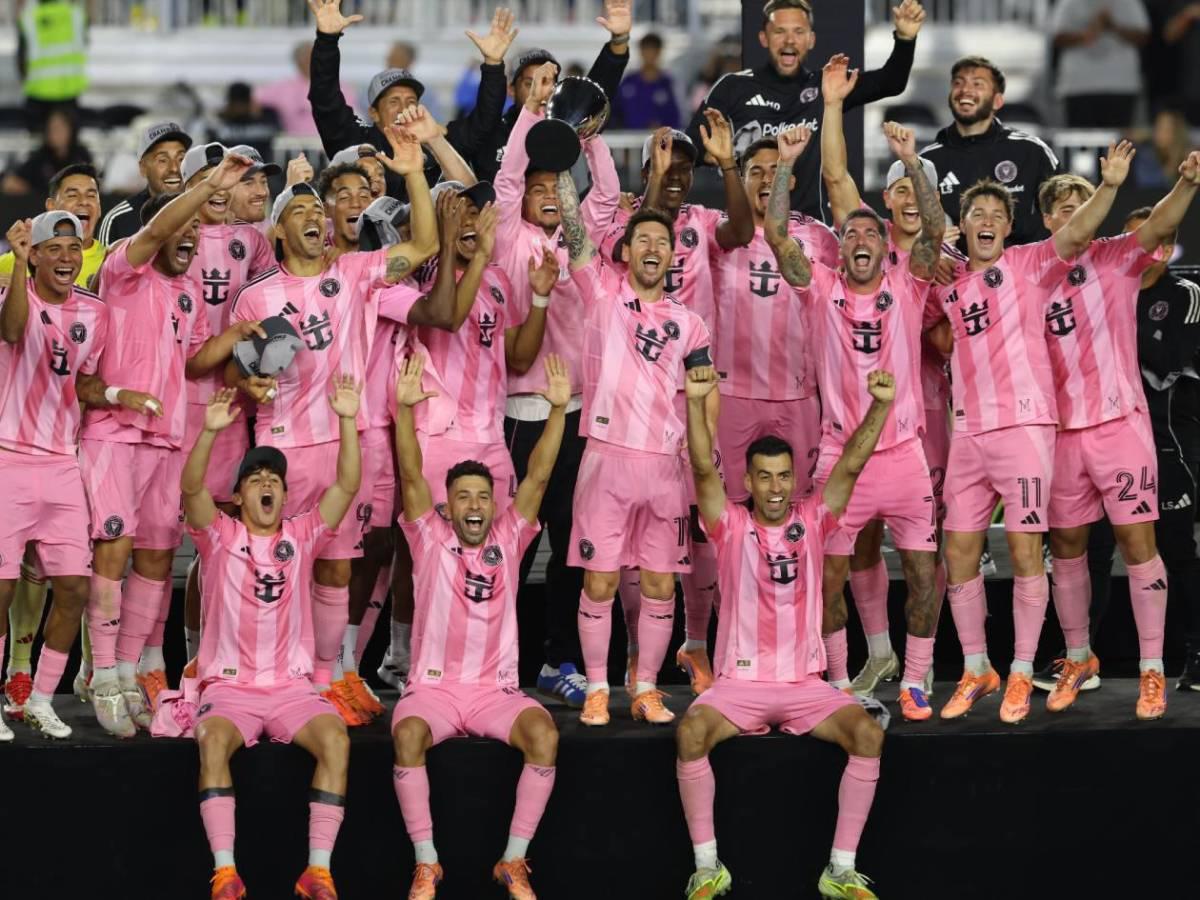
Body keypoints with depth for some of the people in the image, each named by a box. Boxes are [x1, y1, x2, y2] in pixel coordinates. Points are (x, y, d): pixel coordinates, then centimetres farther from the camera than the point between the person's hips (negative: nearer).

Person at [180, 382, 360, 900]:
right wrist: (210, 431, -30)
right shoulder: (220, 536, 4)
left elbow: (347, 486, -2)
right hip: (229, 685, -2)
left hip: (291, 686, 2)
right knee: (213, 741, -34)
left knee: (335, 738, -28)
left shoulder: (301, 536, 9)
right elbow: (192, 488, -14)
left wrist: (347, 422, -14)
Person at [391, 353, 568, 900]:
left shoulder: (508, 540, 9)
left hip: (496, 689, 1)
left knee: (544, 734, -28)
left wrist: (558, 410, -10)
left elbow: (538, 477, 0)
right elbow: (411, 476, -6)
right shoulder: (430, 539, 6)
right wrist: (406, 409, -19)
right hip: (434, 685, -1)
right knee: (408, 734, -34)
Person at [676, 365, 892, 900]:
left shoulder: (813, 520, 4)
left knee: (868, 735, -24)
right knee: (690, 734, -30)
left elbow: (852, 464, -8)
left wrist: (880, 406, -23)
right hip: (740, 682, -1)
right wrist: (696, 403, -30)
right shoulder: (730, 526, 0)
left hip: (805, 683, 1)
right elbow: (703, 469, -14)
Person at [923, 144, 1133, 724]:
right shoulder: (946, 284, 12)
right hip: (969, 432, 5)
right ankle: (976, 671, 18)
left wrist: (1108, 187, -35)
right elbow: (935, 332, 30)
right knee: (959, 551, 6)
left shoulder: (1028, 264, -1)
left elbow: (1075, 234, -18)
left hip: (1023, 425, -5)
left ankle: (1021, 675, 3)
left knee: (1024, 549, -4)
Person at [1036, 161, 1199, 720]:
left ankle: (1152, 671, 0)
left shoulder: (1114, 259, -2)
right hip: (1061, 428, 3)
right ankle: (1078, 658, 26)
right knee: (1066, 546, 10)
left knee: (1136, 539, -4)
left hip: (1119, 421, -3)